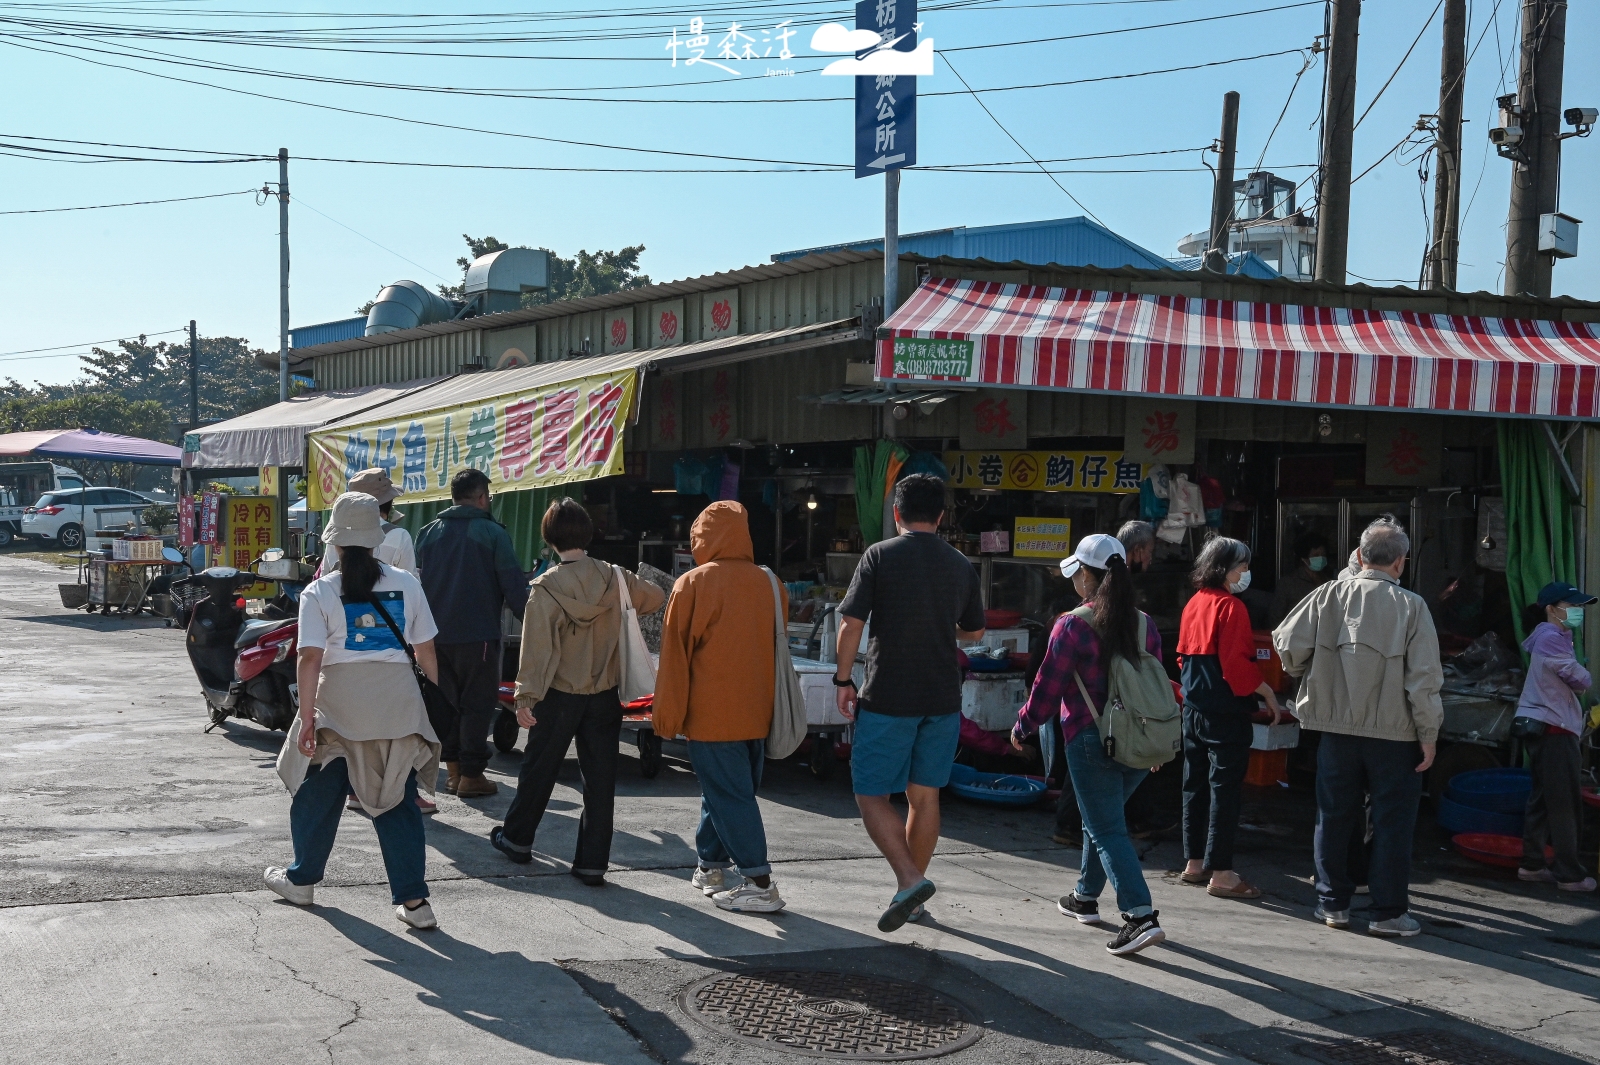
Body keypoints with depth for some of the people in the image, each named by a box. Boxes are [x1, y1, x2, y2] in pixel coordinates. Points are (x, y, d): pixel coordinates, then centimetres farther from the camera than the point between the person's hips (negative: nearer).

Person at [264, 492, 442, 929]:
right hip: (397, 699, 2)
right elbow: (426, 651, 5)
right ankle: (413, 898, 3)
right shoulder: (405, 584, 4)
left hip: (340, 700, -1)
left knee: (321, 792, 16)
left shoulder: (320, 592, -2)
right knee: (397, 799, 7)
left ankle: (301, 879, 32)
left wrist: (306, 717, -7)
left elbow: (311, 657, -9)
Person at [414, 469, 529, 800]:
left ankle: (453, 770, 17)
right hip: (477, 634, -5)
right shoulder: (492, 532, -7)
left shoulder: (428, 533, 8)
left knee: (447, 700, 14)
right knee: (476, 703, 1)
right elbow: (512, 584, -9)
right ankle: (471, 775, 1)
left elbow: (415, 582, 13)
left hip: (436, 633, 5)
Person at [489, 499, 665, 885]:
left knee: (539, 769, 16)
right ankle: (592, 862, 7)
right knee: (600, 777, 6)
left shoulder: (546, 587, -12)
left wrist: (526, 697, -13)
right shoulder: (615, 579, -5)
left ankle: (516, 838, 33)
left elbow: (536, 647, -15)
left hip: (559, 695, -1)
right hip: (605, 695, 2)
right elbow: (656, 598, 12)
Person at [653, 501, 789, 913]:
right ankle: (711, 865, 30)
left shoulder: (693, 584, -11)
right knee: (732, 790, 18)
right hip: (757, 713, 6)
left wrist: (666, 717, -2)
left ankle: (760, 883, -7)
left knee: (729, 795, -3)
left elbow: (675, 654, -8)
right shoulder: (769, 584, 4)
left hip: (712, 715, -6)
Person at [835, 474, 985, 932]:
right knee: (924, 796, 13)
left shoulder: (880, 555, -7)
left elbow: (851, 624, -11)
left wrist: (843, 680, -1)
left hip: (888, 699, -5)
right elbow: (974, 632, 18)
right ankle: (912, 896, 21)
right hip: (943, 698, 5)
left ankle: (911, 880, -13)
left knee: (872, 796, 4)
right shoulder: (961, 565, 6)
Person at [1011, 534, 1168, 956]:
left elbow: (1047, 689, -9)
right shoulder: (1144, 623, 6)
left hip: (1092, 742, -7)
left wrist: (1022, 728, 7)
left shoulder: (1073, 626, -12)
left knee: (1107, 830, -4)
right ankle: (1086, 897, 35)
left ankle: (1141, 916, -15)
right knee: (1101, 818, 23)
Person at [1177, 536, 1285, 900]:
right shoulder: (1230, 607, -15)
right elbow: (1237, 663, -20)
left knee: (1196, 784, 14)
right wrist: (1268, 695, -12)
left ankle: (1194, 862, 23)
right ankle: (1220, 873, -2)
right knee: (1224, 788, -5)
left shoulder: (1193, 604, 11)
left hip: (1194, 707, 9)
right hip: (1226, 710, -9)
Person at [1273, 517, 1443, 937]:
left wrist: (1308, 676, 16)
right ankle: (1388, 911, 11)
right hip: (1394, 730, -2)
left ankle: (1333, 903, 21)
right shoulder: (1411, 606, -8)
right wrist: (1429, 735, -2)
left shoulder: (1330, 595, -3)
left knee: (1334, 815, 13)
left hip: (1336, 724, 2)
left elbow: (1288, 643, -4)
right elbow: (1424, 677, -10)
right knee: (1392, 820, 7)